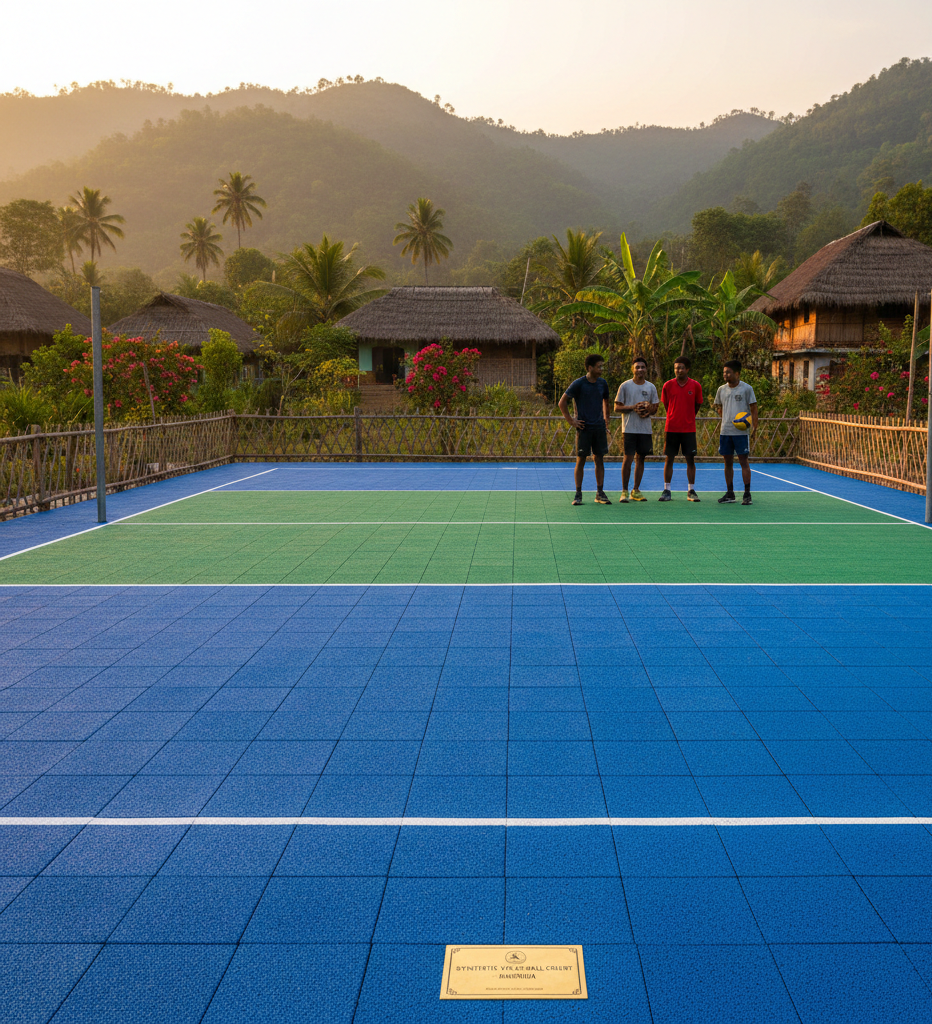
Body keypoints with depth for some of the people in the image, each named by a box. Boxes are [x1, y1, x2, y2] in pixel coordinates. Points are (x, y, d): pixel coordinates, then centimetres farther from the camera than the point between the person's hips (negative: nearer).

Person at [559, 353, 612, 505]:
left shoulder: (602, 383, 8)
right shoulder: (578, 384, -7)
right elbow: (562, 403, -4)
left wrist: (606, 420, 16)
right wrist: (571, 421, -6)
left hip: (599, 428, 5)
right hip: (584, 428, -4)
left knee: (599, 459, 6)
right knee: (581, 460, -2)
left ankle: (600, 493, 13)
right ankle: (578, 494, 5)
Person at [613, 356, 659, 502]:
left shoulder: (651, 387, 10)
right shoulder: (625, 386, 0)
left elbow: (655, 407, 13)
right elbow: (617, 407, -1)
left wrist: (648, 410, -10)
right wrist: (633, 407, -16)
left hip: (645, 429, 4)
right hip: (629, 428, -4)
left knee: (640, 458, 7)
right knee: (628, 458, -7)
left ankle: (636, 491, 15)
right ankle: (624, 491, 1)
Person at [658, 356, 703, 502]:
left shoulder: (695, 385, 0)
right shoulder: (668, 385, 0)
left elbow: (697, 405, 11)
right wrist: (673, 418, 11)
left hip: (689, 428, 0)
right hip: (671, 428, 0)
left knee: (690, 460, 1)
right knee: (669, 459, 1)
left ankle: (691, 491, 9)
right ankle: (667, 490, 8)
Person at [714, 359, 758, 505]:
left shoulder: (746, 388, -3)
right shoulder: (721, 390, 9)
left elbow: (753, 409, -1)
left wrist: (754, 427, -9)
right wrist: (726, 419, 7)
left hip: (741, 431, -4)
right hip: (725, 431, 4)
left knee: (743, 461, -4)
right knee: (728, 462, 7)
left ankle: (747, 494, 1)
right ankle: (729, 493, 14)